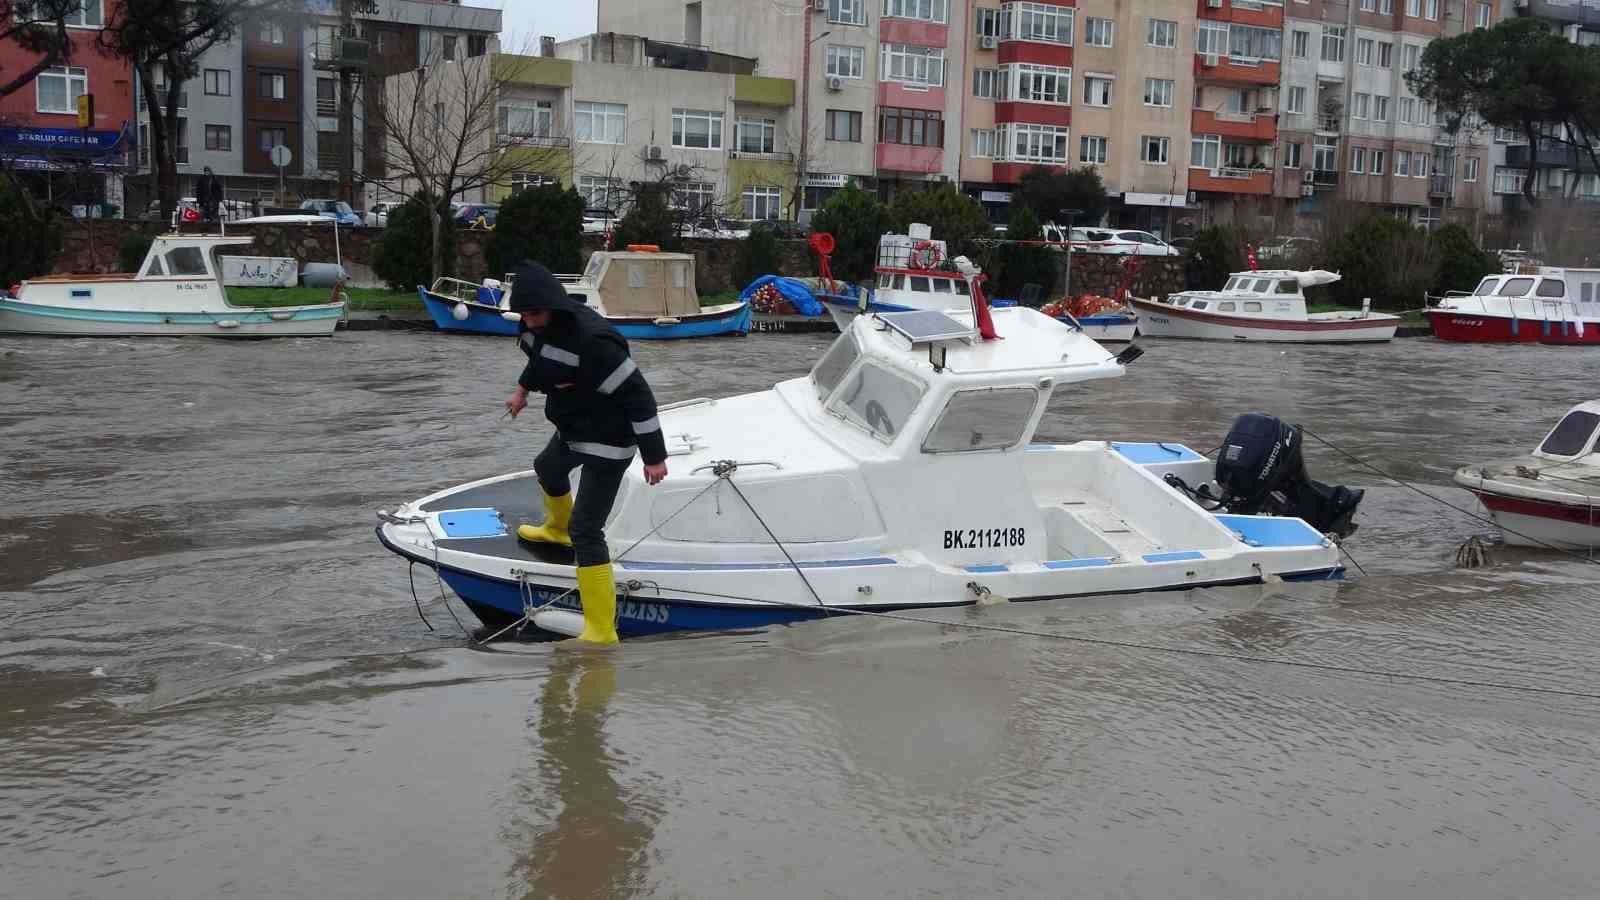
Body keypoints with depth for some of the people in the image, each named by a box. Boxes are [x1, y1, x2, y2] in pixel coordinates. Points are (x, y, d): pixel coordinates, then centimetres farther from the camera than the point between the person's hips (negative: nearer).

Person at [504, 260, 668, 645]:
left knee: (586, 531, -14)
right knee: (547, 468, 37)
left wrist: (654, 456, -28)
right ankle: (557, 528, 71)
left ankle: (602, 632, -11)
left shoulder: (592, 340, -35)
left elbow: (637, 396, -31)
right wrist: (523, 389, 27)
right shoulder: (539, 324, -7)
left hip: (606, 443, -10)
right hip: (573, 431, 10)